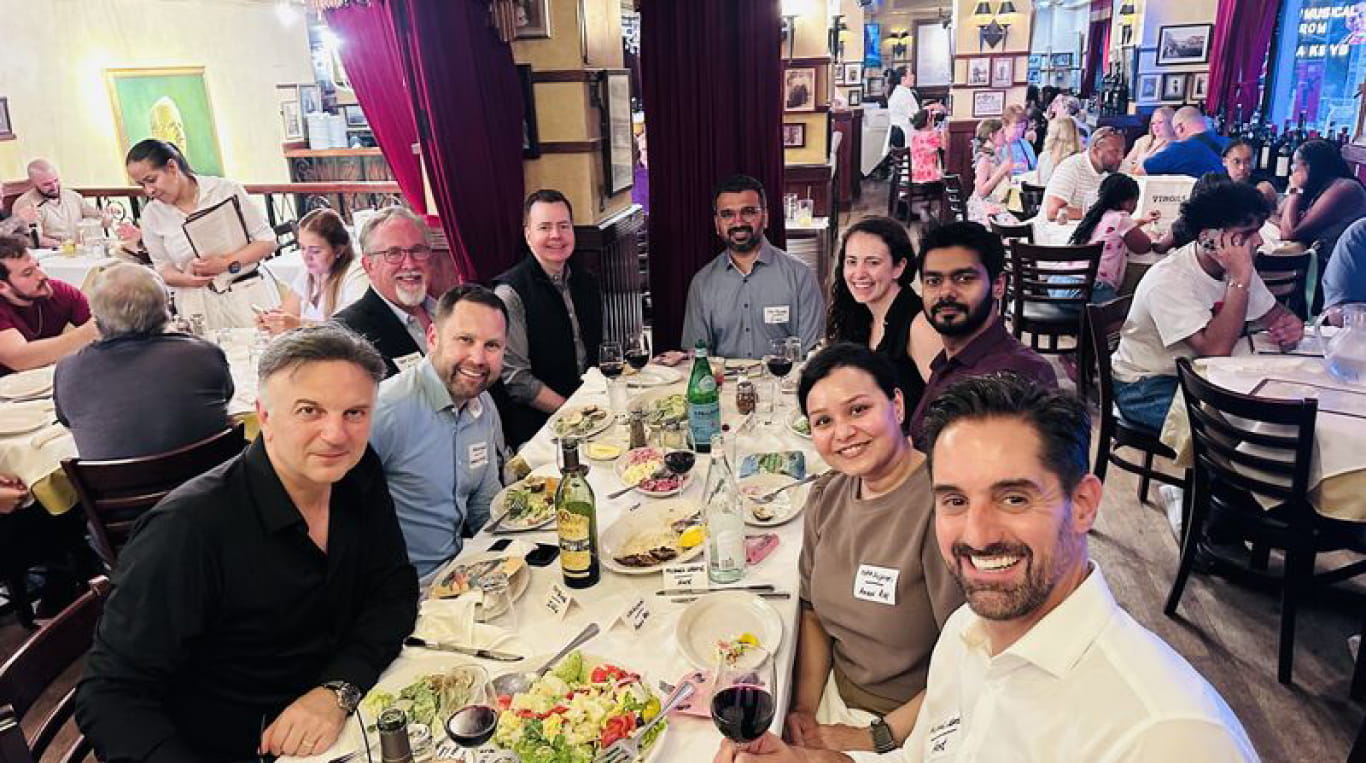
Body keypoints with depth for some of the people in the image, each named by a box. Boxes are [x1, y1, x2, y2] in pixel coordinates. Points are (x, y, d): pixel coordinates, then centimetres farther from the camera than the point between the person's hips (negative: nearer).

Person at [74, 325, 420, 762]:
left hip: (336, 724, 5)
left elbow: (394, 589, -1)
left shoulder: (359, 476, -6)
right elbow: (110, 694, -18)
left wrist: (337, 691, -17)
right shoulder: (190, 528, -22)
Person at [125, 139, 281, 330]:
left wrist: (227, 263, -17)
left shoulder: (227, 190, -5)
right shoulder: (152, 215, 4)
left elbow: (267, 241, -4)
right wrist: (184, 278, -12)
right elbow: (163, 267, 11)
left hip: (248, 293, -2)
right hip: (197, 305, 2)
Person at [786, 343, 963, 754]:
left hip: (911, 728, -6)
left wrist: (874, 739, -14)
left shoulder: (942, 506, -23)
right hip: (834, 694, 6)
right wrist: (803, 709, -3)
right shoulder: (826, 497, 0)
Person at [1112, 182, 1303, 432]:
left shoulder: (1237, 266, -3)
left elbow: (1273, 313, 12)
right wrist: (1240, 280, -35)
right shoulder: (1169, 280, -28)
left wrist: (1291, 324, -12)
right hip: (1147, 387, -8)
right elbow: (1215, 350, -36)